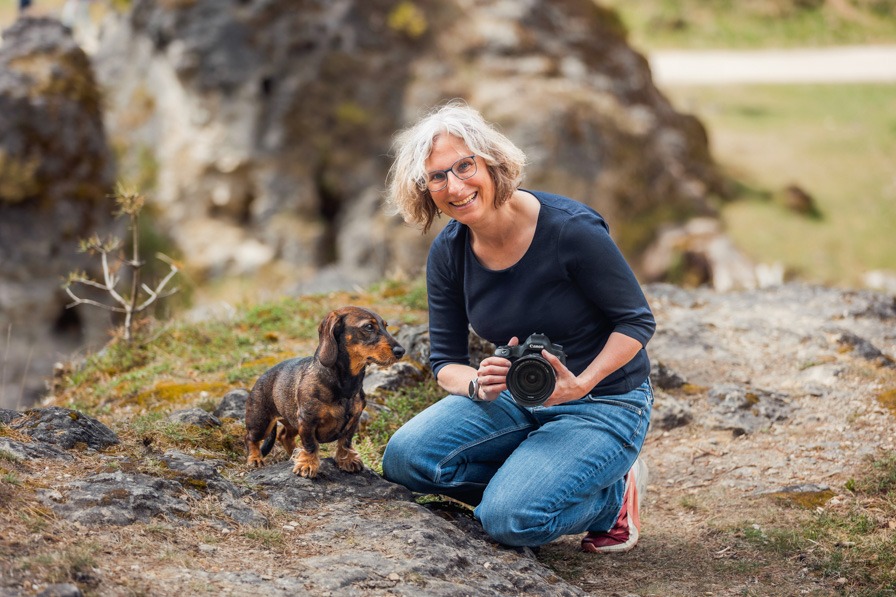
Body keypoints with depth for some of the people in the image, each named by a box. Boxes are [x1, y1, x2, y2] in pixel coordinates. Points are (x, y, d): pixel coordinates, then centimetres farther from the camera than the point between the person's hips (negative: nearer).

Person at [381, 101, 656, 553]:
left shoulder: (571, 229, -21)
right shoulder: (448, 253, -5)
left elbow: (637, 321, -13)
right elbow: (446, 362, 0)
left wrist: (579, 385, -27)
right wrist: (478, 385, -23)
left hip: (602, 402, -5)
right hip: (517, 398, 6)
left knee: (511, 520, -26)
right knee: (405, 457, -18)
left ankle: (613, 493, 4)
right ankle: (532, 479, 2)